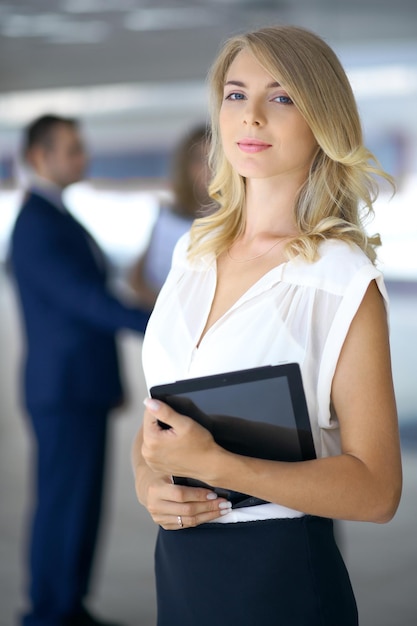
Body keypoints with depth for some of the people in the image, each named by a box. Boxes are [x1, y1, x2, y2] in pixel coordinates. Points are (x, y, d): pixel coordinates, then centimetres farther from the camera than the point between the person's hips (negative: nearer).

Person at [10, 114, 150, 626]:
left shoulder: (56, 218, 16)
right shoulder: (36, 225, -18)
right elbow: (85, 299, -27)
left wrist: (109, 377, 22)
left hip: (80, 387, 10)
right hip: (64, 391, -10)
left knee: (82, 502, 14)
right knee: (62, 503, -1)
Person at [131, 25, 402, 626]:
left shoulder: (343, 280, -14)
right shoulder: (195, 251, 5)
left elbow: (376, 490, -18)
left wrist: (213, 464, -25)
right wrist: (147, 478, -8)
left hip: (281, 577, -5)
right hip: (177, 564, 6)